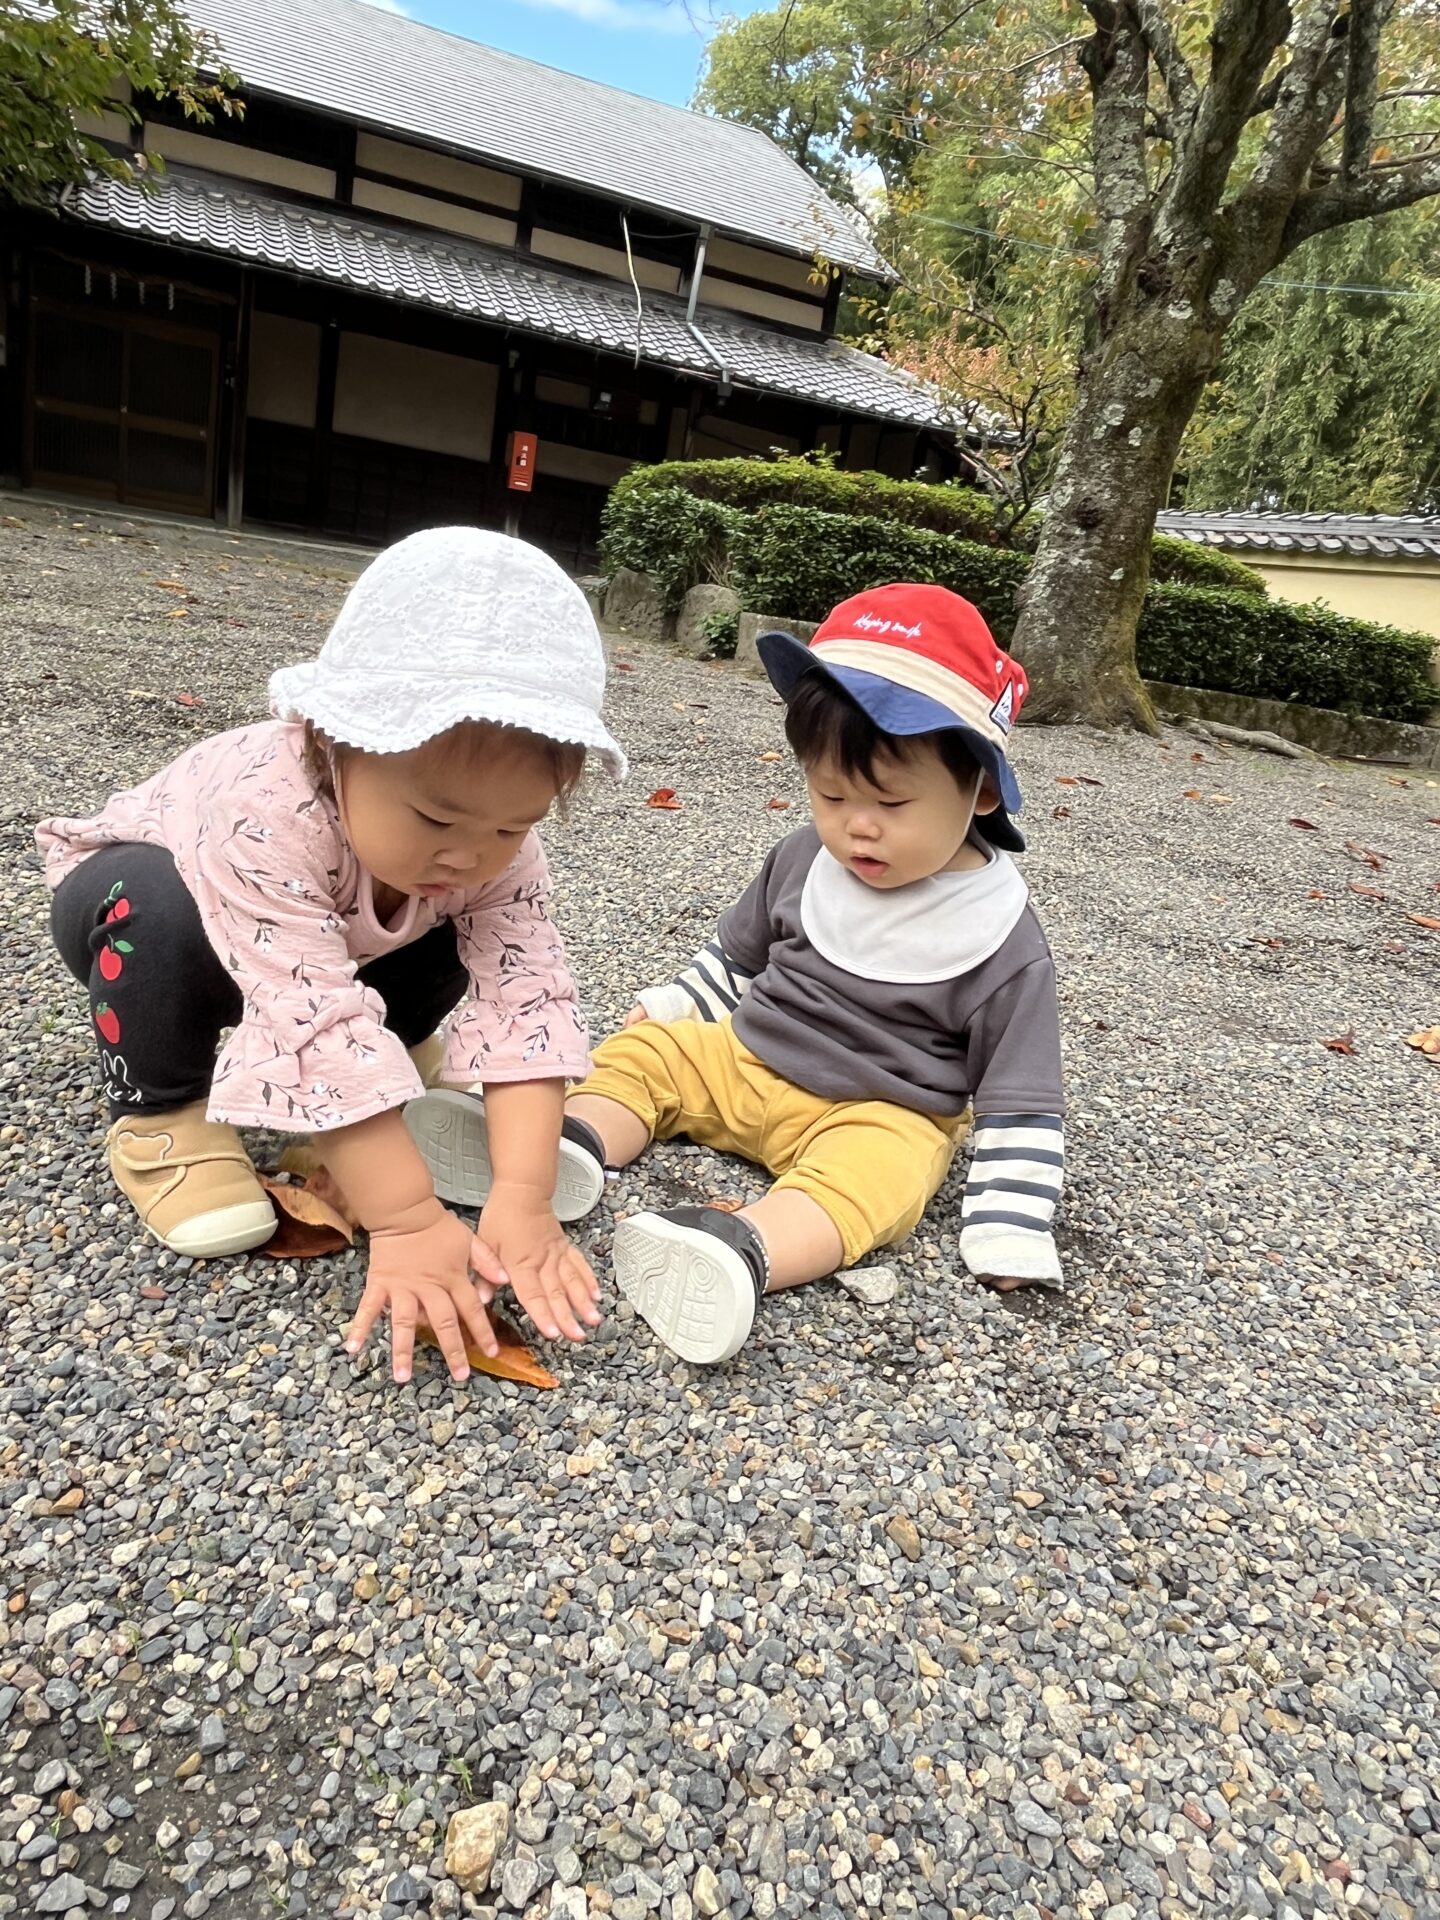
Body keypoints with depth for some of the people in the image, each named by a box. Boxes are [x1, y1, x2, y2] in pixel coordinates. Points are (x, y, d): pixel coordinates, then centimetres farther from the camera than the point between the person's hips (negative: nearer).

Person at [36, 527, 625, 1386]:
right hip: (152, 899, -4)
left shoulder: (495, 848, -29)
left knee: (459, 943, -17)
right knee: (154, 913, -36)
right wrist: (409, 1223, -49)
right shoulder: (269, 813, -45)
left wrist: (523, 1201, -44)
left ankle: (391, 1044, 11)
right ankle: (161, 1111, -12)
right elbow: (317, 1020, -49)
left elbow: (529, 998, -34)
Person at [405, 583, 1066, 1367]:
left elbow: (1020, 1100, -13)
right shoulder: (804, 861, -2)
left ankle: (738, 1252, -58)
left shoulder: (999, 936, -16)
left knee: (870, 1170, -36)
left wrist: (1010, 1239, -18)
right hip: (745, 1055, 6)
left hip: (883, 1111, -6)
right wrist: (668, 1011, 16)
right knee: (643, 1051, -6)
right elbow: (737, 954, 16)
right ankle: (565, 1145, -31)